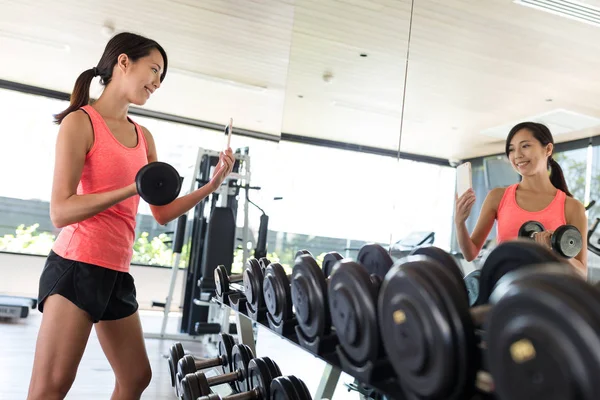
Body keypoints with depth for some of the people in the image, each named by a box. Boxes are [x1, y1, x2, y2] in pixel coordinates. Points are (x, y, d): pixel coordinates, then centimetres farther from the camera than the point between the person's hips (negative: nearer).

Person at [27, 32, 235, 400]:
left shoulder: (144, 137, 13)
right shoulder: (80, 122, -7)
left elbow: (162, 213, 12)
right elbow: (60, 212, -15)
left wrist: (211, 186, 2)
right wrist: (134, 188, -22)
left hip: (118, 272, 8)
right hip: (76, 266, -8)